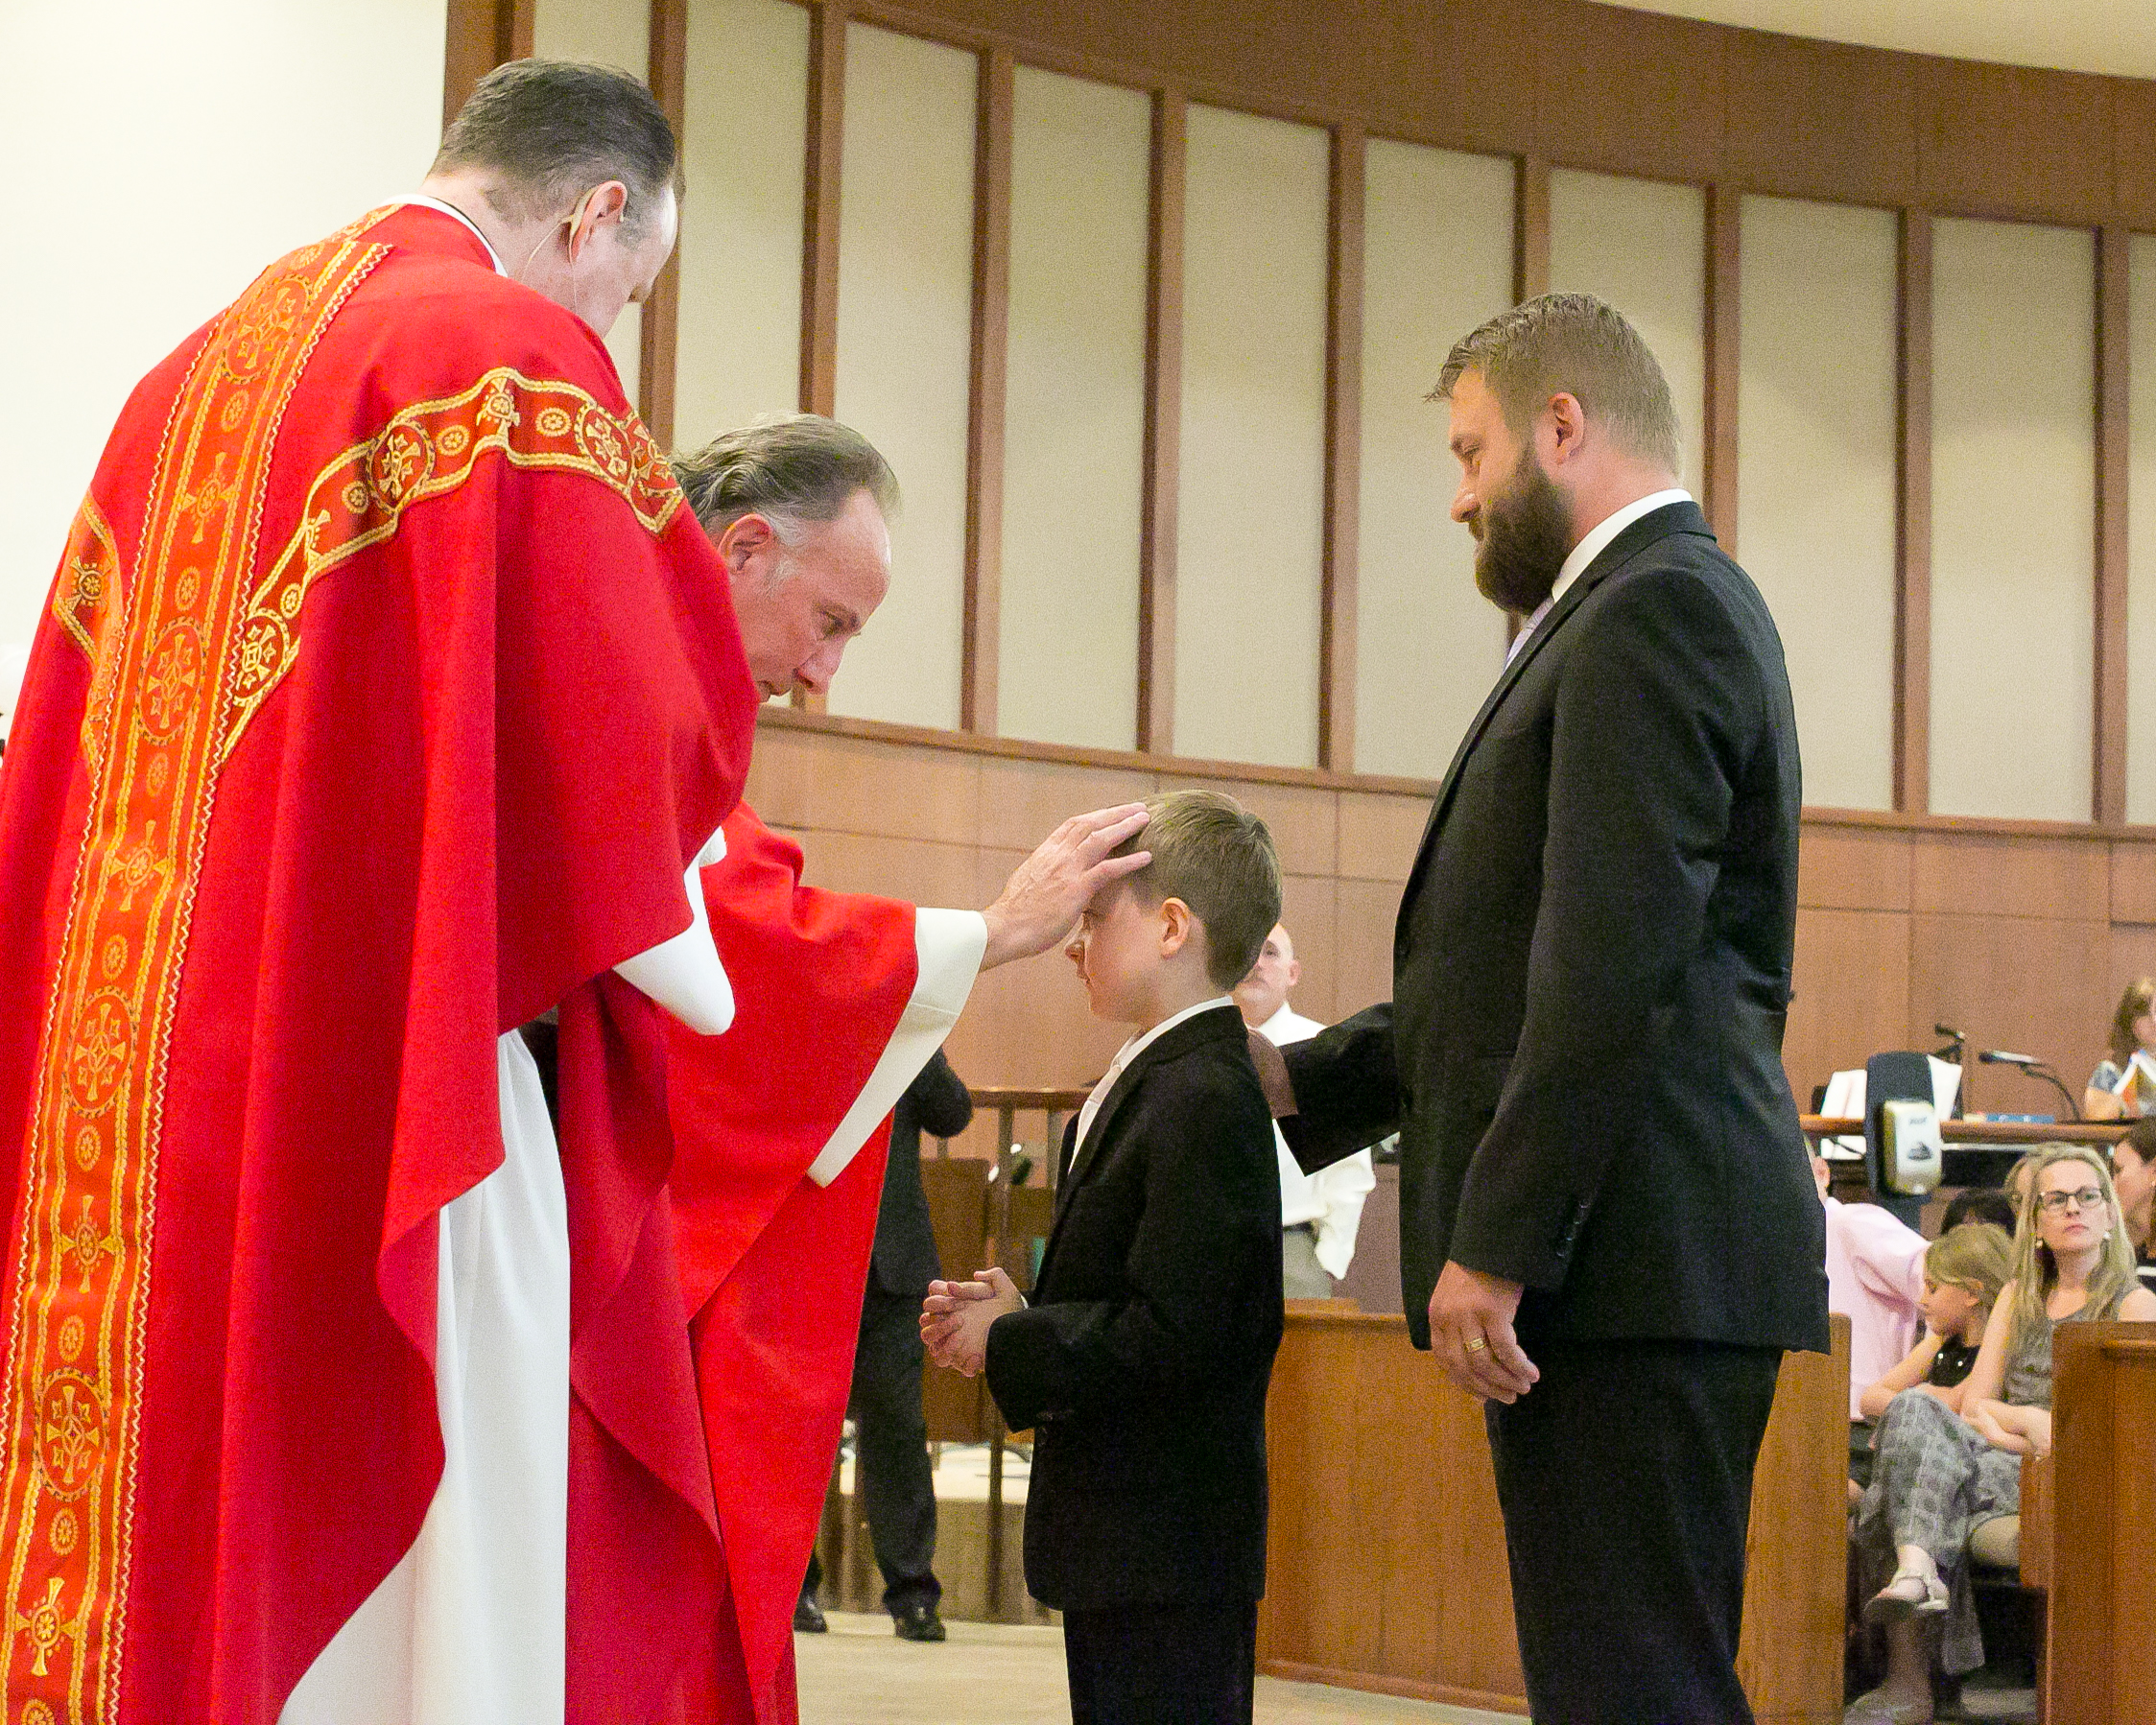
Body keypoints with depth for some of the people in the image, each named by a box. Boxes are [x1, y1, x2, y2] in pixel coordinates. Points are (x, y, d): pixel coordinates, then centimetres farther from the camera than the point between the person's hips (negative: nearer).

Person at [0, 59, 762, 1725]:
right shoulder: (514, 356, -6)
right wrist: (696, 984, 6)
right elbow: (615, 745, -11)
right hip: (392, 1095, -8)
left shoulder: (192, 378, 17)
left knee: (151, 1560, 9)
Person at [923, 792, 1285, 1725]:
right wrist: (1018, 1317, 3)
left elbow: (1170, 1334, -24)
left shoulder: (1203, 1101, -18)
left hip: (1168, 1540, -10)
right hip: (1117, 1541, 10)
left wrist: (1009, 1345, -14)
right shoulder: (1148, 1084, 15)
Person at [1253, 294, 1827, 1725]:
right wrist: (1306, 1080, 17)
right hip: (1628, 1273, 10)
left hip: (1632, 1267, -10)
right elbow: (1544, 967, 24)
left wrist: (1497, 1244, -20)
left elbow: (1616, 968, -19)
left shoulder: (1656, 610, -10)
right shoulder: (1656, 607, 23)